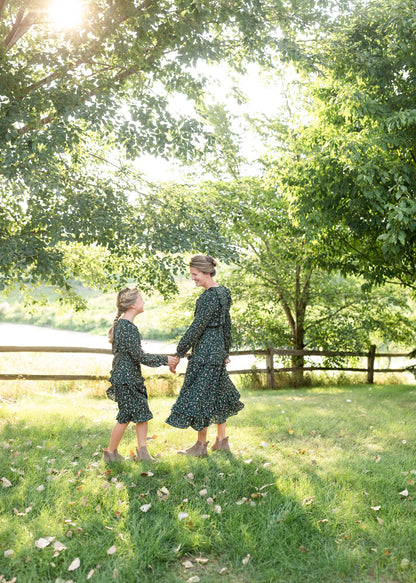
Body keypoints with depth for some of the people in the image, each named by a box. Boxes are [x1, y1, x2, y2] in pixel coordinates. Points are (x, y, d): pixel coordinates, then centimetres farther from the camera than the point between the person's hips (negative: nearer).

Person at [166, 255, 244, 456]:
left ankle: (201, 445, 10)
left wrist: (179, 353, -16)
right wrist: (225, 351, 23)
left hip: (206, 350, -10)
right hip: (218, 348, 10)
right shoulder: (223, 292, 10)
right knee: (217, 393, 16)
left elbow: (198, 326, -20)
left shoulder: (211, 296, -20)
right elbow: (227, 325, 16)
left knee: (201, 394, 0)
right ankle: (222, 440, 25)